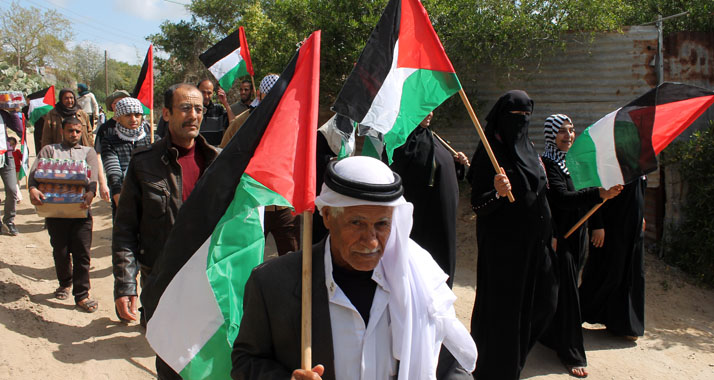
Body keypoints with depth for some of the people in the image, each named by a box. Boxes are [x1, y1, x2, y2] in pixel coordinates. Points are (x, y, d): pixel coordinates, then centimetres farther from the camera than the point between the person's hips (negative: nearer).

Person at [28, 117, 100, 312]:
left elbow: (92, 174, -4)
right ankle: (65, 283, 32)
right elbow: (35, 171, -2)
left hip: (80, 208, 0)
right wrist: (33, 189, -25)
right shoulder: (49, 150, 15)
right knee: (60, 252, 8)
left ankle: (81, 295, 2)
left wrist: (90, 192, -26)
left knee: (82, 252, -4)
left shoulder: (88, 152, 16)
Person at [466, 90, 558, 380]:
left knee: (543, 299, 12)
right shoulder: (490, 151, -13)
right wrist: (497, 193, -36)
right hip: (503, 242, -8)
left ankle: (514, 357, 36)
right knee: (503, 304, -1)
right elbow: (477, 203, -15)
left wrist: (549, 233, 21)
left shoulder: (527, 147, 10)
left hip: (533, 241, 8)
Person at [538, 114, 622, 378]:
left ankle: (552, 336, 34)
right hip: (559, 235, -7)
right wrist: (600, 194, -41)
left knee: (567, 285, 16)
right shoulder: (547, 164, -17)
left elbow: (587, 194, 16)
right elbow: (564, 198, -30)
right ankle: (571, 354, 6)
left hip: (578, 232, 7)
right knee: (566, 290, -3)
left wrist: (597, 225, 15)